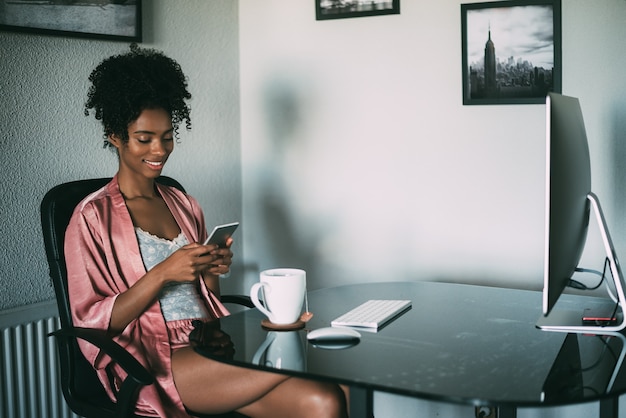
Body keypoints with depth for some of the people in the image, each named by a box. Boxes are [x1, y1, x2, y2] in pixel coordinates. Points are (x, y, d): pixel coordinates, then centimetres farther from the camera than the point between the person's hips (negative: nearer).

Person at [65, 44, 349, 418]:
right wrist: (162, 273, -16)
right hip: (156, 363, -5)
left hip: (211, 349, 5)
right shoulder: (94, 215, 0)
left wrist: (213, 272, -1)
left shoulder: (184, 205, 18)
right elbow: (93, 323, -5)